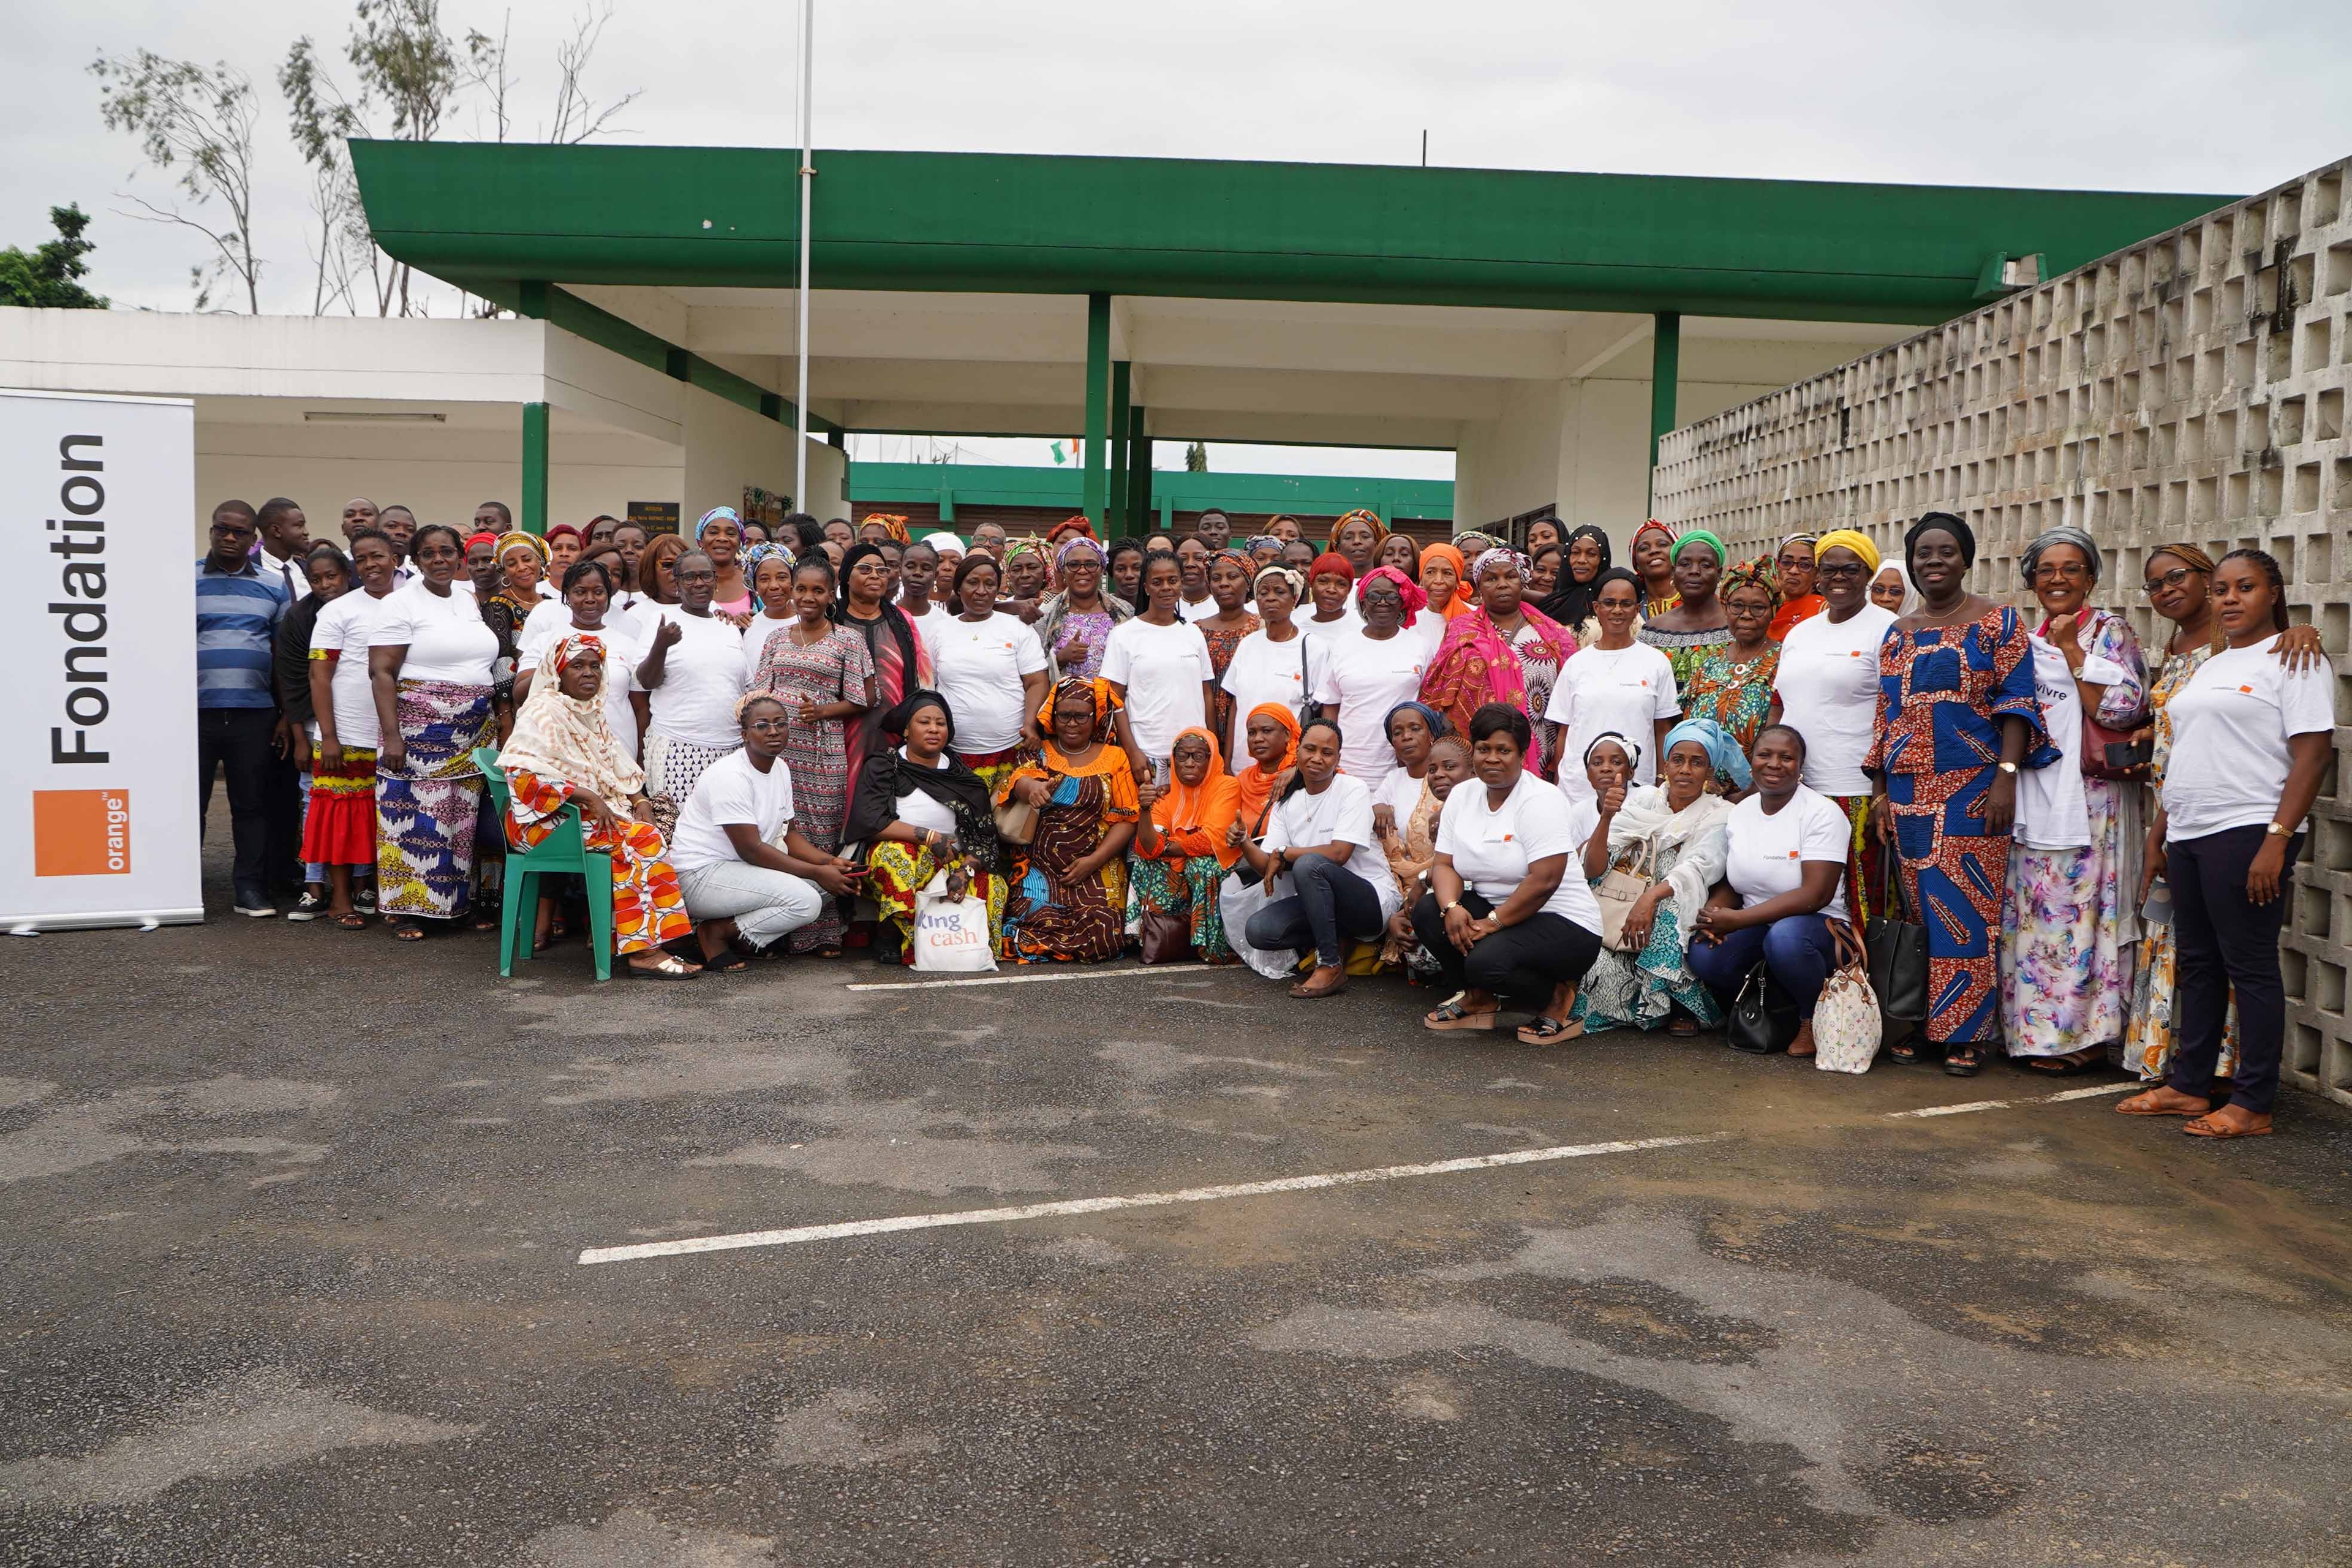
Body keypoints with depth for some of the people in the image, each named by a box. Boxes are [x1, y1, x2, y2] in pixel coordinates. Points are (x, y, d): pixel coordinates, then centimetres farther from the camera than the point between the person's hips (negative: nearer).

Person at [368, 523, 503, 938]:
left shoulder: (468, 603, 15)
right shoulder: (400, 605, -5)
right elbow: (381, 673, -11)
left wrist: (494, 718, 16)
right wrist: (392, 735, -19)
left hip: (472, 733, 6)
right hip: (420, 729, -6)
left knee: (462, 816, 7)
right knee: (416, 814, -6)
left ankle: (457, 900, 15)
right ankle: (407, 909, 1)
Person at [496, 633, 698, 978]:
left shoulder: (593, 712, 20)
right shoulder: (544, 711, -6)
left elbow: (621, 771, 21)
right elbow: (523, 773, -18)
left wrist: (639, 799, 0)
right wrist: (588, 797, -23)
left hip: (596, 811, 8)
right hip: (546, 818, -7)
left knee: (650, 831, -20)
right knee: (639, 837, -27)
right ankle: (642, 949, -30)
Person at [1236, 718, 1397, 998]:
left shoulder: (1353, 790, -9)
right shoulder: (1287, 802, 7)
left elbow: (1338, 854, -21)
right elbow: (1267, 867, -1)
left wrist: (1283, 854, -11)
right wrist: (1244, 844, -22)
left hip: (1374, 900, -6)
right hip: (1322, 901, 6)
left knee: (1309, 864, -33)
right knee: (1257, 930, -17)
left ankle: (1331, 967, -22)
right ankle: (1338, 941, 3)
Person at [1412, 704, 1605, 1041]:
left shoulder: (1542, 801, -15)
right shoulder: (1462, 795, 6)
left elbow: (1545, 881, -23)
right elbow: (1445, 864, 1)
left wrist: (1493, 922, -22)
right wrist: (1452, 908, -19)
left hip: (1562, 922, -7)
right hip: (1493, 909, 7)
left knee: (1486, 961, -31)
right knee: (1427, 911, -15)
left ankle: (1558, 996, 0)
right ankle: (1476, 999, 3)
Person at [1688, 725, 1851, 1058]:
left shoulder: (1822, 813, -12)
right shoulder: (1740, 812, 6)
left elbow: (1815, 895, -21)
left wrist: (1738, 919, -25)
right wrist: (1713, 913, -12)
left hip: (1816, 924, -4)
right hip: (1754, 928, 5)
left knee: (1785, 937, -39)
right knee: (1703, 954, -26)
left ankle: (1812, 1019, -9)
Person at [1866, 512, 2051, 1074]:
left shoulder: (1997, 622, 1)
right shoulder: (1899, 634, 15)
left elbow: (2015, 704, -5)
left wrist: (2006, 777, -15)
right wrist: (1881, 792, 11)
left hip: (1972, 790, -5)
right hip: (1909, 790, 5)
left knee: (1967, 906, -6)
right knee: (1917, 906, 7)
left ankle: (1966, 1033, 1)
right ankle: (1917, 1022, 14)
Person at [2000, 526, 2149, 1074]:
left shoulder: (2109, 632, -2)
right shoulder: (2029, 642, 16)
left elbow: (2122, 710, -14)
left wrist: (2072, 649, -13)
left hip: (2090, 799, -6)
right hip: (2032, 798, 6)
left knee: (2078, 913, -6)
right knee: (2031, 916, 5)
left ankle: (2082, 1036, 3)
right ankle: (2036, 1033, 13)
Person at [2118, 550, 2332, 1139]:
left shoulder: (2294, 660, -5)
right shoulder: (2209, 667, 19)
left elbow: (2314, 754, -13)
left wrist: (2277, 841, -21)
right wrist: (2158, 834, 19)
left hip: (2247, 833, -8)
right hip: (2189, 835, 8)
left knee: (2249, 966, -3)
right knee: (2197, 963, 12)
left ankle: (2252, 1105, 4)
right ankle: (2189, 1086, 20)